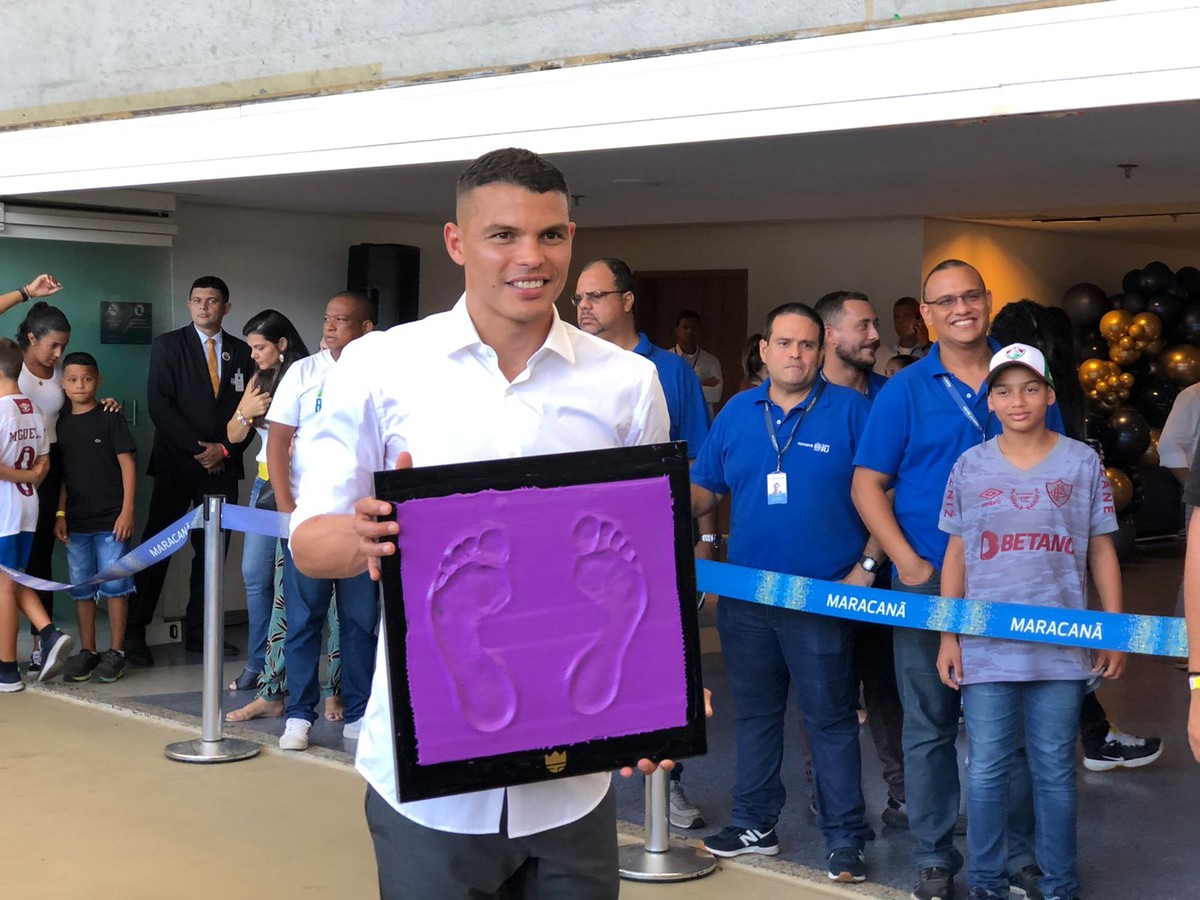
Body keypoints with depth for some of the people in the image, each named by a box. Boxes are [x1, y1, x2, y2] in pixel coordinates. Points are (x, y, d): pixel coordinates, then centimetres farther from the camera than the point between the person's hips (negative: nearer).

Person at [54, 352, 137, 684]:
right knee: (82, 588, 9)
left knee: (114, 585, -2)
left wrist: (127, 510, -11)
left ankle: (116, 653, 6)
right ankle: (87, 652, 17)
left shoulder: (110, 418, -3)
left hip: (110, 520, -4)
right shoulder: (61, 424, 9)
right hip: (76, 522, 4)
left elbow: (127, 464, -5)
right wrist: (60, 514, 6)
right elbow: (62, 473, 13)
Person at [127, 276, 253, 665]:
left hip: (222, 466, 3)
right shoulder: (167, 345, 3)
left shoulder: (242, 352, 11)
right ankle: (134, 634, 0)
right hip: (176, 462, -3)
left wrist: (225, 448, -6)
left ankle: (199, 632, 11)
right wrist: (197, 448, -12)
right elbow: (159, 405, -6)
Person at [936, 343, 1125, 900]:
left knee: (1054, 769, 8)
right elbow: (956, 554, 8)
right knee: (987, 768, 5)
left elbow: (1101, 550, 5)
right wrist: (948, 636, 4)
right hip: (985, 645, 1)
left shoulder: (1082, 461, 2)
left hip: (1062, 645, 0)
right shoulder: (970, 466, 4)